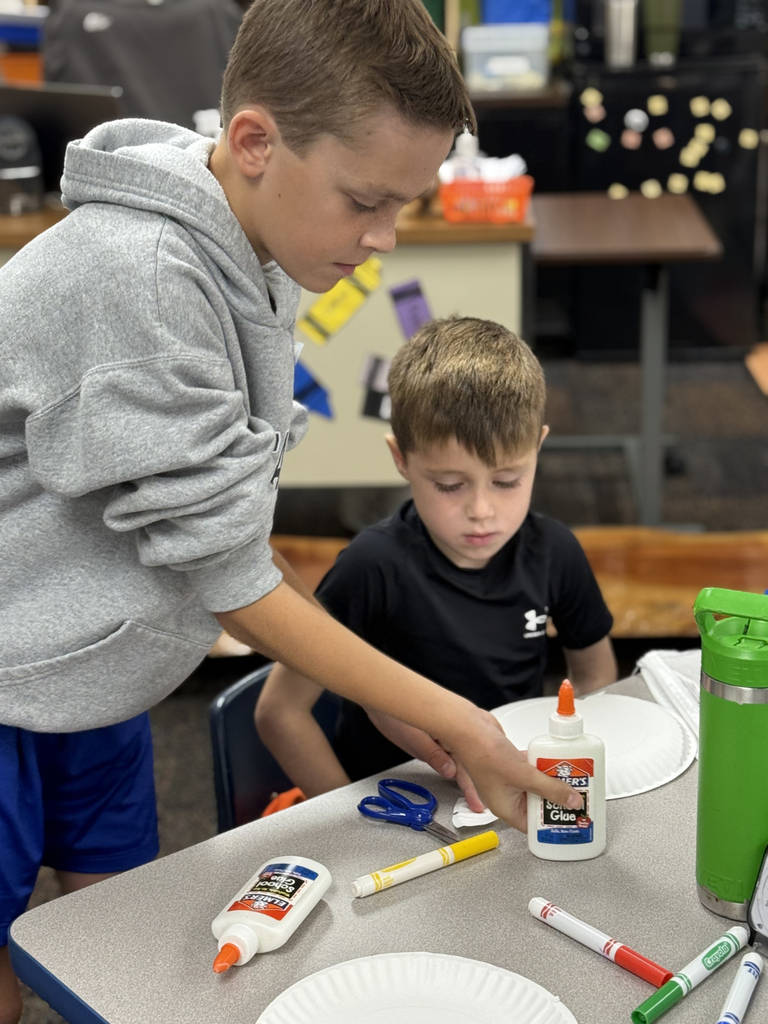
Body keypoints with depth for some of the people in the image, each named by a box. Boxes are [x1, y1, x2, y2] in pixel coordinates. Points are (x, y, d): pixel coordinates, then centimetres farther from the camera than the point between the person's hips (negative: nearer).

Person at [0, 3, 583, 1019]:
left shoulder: (243, 257, -1)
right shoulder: (136, 274, -28)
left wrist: (399, 702, 1)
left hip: (95, 680, 8)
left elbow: (231, 519, 4)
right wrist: (448, 720, -17)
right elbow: (224, 576, -23)